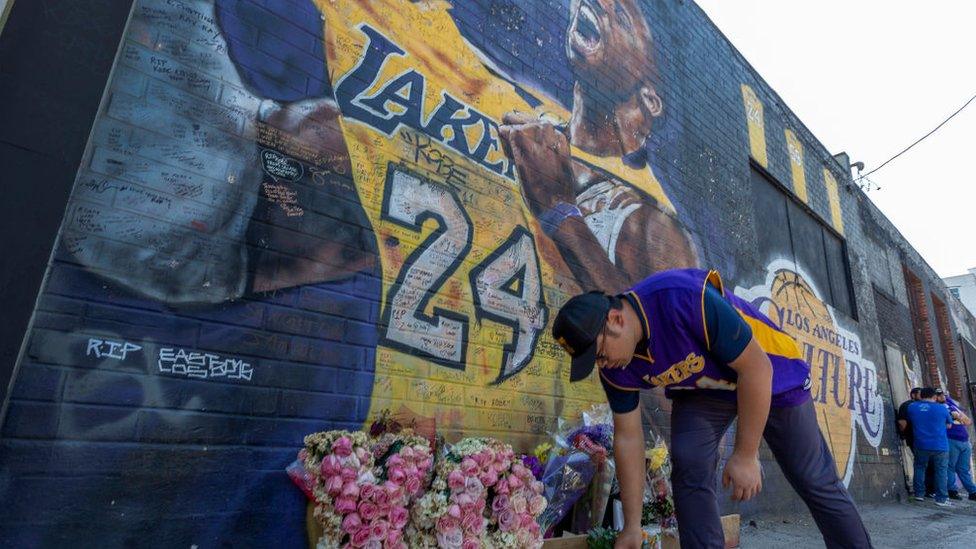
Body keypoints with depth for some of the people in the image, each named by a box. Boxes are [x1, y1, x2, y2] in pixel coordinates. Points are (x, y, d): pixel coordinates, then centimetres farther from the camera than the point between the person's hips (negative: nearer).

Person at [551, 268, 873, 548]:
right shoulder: (616, 369, -20)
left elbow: (757, 368, -30)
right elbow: (628, 438, -10)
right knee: (689, 469, -15)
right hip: (700, 391, 4)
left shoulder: (686, 299, -40)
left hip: (770, 373, -3)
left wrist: (746, 455, -24)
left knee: (816, 481, 6)